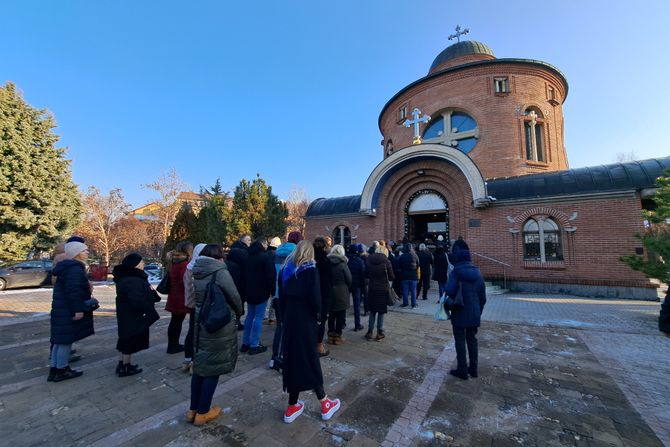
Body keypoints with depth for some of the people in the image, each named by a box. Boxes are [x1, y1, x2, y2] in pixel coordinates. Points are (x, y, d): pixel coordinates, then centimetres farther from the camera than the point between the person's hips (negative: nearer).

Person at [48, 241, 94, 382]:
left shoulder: (68, 267, 15)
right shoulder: (74, 269, -20)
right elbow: (73, 292, -25)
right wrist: (78, 310, -23)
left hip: (62, 310, 11)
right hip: (68, 312, -11)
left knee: (60, 340, 16)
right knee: (66, 339, 0)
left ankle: (54, 370, 24)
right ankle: (61, 371, 10)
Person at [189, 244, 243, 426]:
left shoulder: (195, 272, 2)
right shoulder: (221, 273, -17)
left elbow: (191, 298, 6)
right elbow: (234, 297, -12)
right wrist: (239, 312, 8)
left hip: (198, 325, 6)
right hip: (219, 327, -6)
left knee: (199, 367, 20)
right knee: (212, 370, 10)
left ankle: (193, 410, 33)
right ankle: (202, 413, 23)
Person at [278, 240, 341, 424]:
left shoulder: (285, 269, 5)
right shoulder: (310, 269, -12)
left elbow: (281, 296, 7)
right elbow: (315, 297, -18)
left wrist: (284, 317, 13)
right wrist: (317, 312, 0)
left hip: (289, 320, 5)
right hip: (305, 322, -5)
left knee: (292, 360, 15)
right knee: (309, 361, 6)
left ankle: (292, 407, 26)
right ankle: (325, 404, 23)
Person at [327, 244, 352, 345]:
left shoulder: (328, 263, -2)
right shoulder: (342, 264, -12)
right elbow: (349, 279, -7)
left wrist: (330, 286, 12)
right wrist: (349, 289, 10)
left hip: (330, 292, 4)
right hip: (341, 293, -4)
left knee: (331, 314, 14)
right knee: (340, 315, 7)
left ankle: (331, 335, 22)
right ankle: (338, 336, 12)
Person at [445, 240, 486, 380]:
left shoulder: (456, 272, -17)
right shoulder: (477, 271, 1)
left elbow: (450, 291, -29)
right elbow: (482, 295, 7)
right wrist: (479, 311, 17)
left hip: (460, 314, -5)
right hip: (474, 314, 5)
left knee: (460, 341, 6)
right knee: (472, 339, 17)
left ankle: (462, 370, 13)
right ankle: (473, 368, 28)